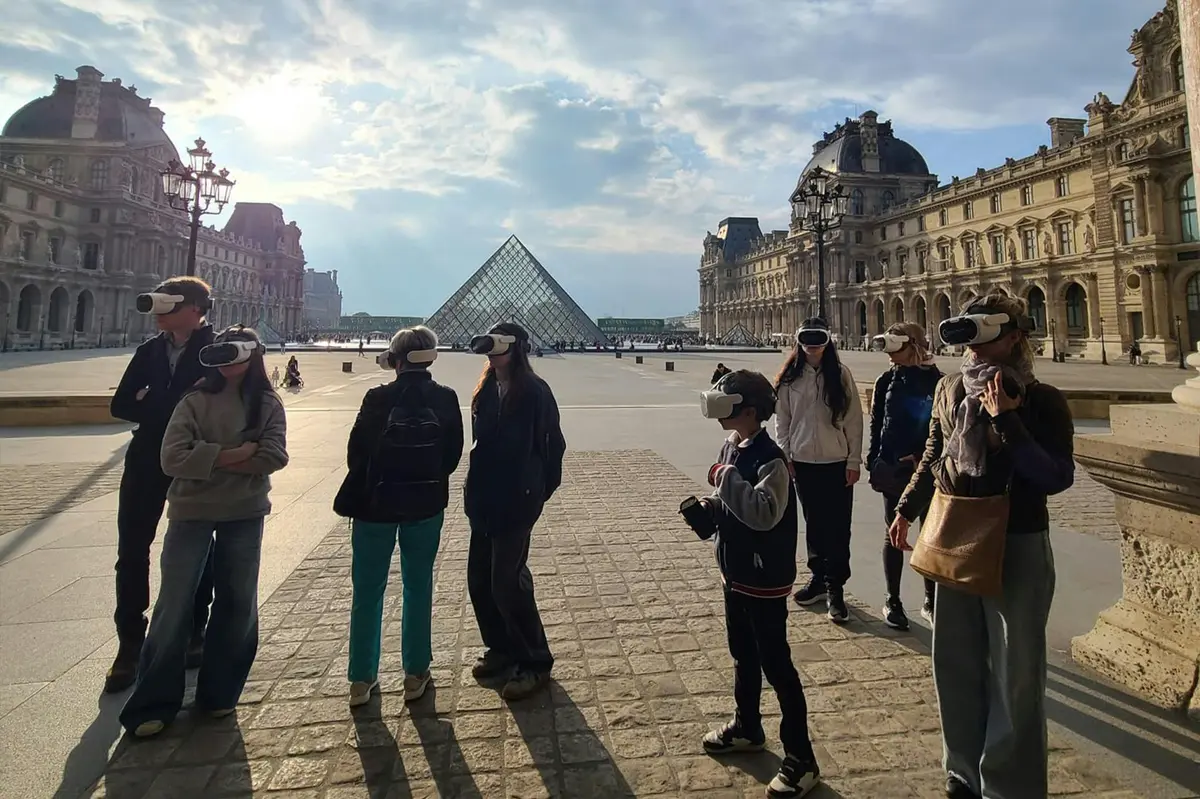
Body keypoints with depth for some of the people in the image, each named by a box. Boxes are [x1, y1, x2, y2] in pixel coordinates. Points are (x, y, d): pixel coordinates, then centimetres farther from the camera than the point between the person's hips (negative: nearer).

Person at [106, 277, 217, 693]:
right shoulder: (151, 350, 8)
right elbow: (120, 405, 4)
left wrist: (150, 404, -12)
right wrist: (173, 409, -9)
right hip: (147, 461, 5)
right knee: (131, 552, 5)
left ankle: (194, 635, 25)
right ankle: (129, 646, 17)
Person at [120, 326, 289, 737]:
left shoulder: (268, 404, -2)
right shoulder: (195, 401, -4)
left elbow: (275, 455, -15)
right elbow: (172, 457, -14)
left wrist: (211, 460, -15)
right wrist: (232, 456, -17)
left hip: (245, 515, 1)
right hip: (191, 513, -1)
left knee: (237, 603, 10)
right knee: (174, 605, 5)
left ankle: (219, 692, 28)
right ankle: (153, 702, 20)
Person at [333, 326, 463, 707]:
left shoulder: (378, 399, -14)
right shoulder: (446, 399, -7)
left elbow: (357, 453, -8)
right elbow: (453, 453, -1)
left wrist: (363, 492, 11)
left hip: (376, 504, -1)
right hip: (426, 505, 2)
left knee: (368, 591, 12)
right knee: (418, 588, 13)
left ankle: (361, 679, 20)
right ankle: (415, 675, 20)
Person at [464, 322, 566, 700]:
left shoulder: (534, 392, -13)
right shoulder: (487, 390, 7)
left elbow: (553, 444, -9)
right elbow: (480, 440, 13)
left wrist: (540, 490, -5)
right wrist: (475, 487, 9)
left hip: (516, 501, -8)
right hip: (484, 498, 8)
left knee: (507, 582, -4)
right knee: (479, 580, 13)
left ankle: (536, 662, 14)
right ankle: (502, 649, 34)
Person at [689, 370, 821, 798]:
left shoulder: (770, 459, -23)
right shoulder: (731, 448, 3)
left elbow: (765, 513, -37)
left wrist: (727, 478, -31)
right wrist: (708, 507, -3)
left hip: (765, 580, -9)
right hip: (735, 572, 9)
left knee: (776, 666, 2)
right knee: (743, 655, 22)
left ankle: (801, 759, 17)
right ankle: (747, 727, 42)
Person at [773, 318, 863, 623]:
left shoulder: (840, 374, -4)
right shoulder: (790, 378, 2)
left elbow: (854, 420, -4)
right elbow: (781, 419, 6)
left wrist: (854, 461, -6)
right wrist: (784, 455, 1)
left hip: (837, 463, -2)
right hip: (803, 461, 2)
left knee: (837, 527, 0)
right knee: (814, 523, 14)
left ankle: (835, 587, 10)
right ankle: (819, 578, 28)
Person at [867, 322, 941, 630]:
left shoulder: (936, 381, -4)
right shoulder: (887, 381, 1)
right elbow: (875, 424, 3)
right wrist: (874, 464, -1)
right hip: (893, 469, 1)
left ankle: (930, 602, 23)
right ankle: (892, 602, 21)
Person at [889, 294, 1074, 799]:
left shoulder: (1041, 400, -12)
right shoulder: (951, 389, 0)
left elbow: (1058, 477, -22)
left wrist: (1005, 419, -27)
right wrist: (907, 509, 15)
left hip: (1017, 549, -5)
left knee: (1014, 679, 9)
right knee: (956, 668, 17)